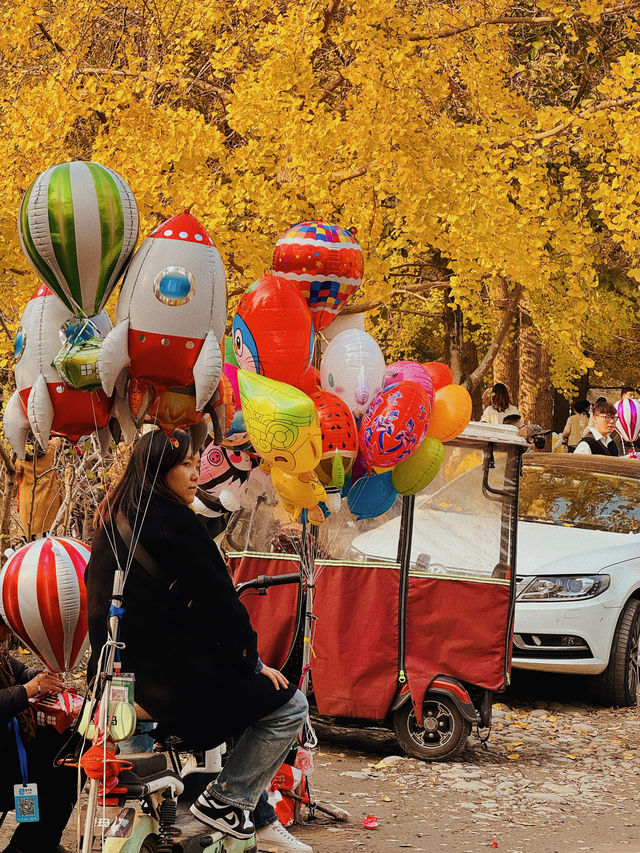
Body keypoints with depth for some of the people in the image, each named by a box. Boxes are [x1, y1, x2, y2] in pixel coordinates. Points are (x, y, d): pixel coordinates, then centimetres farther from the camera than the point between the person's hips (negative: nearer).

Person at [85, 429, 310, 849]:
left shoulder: (113, 519, 11)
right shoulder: (173, 522, -16)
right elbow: (218, 602, -14)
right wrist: (253, 660, -2)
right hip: (179, 679, -10)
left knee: (260, 692, 26)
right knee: (288, 705, 2)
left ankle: (260, 818, 25)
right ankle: (223, 801, 2)